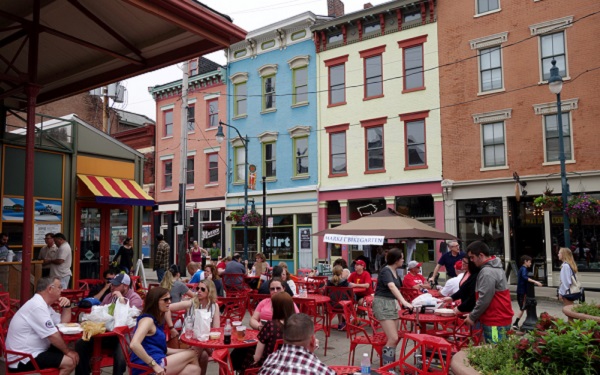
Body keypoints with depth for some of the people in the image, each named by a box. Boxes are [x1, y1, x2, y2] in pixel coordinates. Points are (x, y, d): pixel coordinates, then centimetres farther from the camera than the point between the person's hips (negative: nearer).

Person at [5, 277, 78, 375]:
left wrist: (67, 306, 2)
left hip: (31, 352, 10)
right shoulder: (38, 306, -22)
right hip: (22, 359, -10)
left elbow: (63, 322, 18)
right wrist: (68, 351, -8)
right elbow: (53, 336, -21)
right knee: (69, 362, -19)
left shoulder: (42, 304, 11)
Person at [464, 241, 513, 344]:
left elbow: (484, 299, -21)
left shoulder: (487, 272, -19)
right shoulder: (495, 267, 12)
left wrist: (472, 317, -8)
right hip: (500, 318, 10)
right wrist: (474, 314, 15)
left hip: (495, 321, -10)